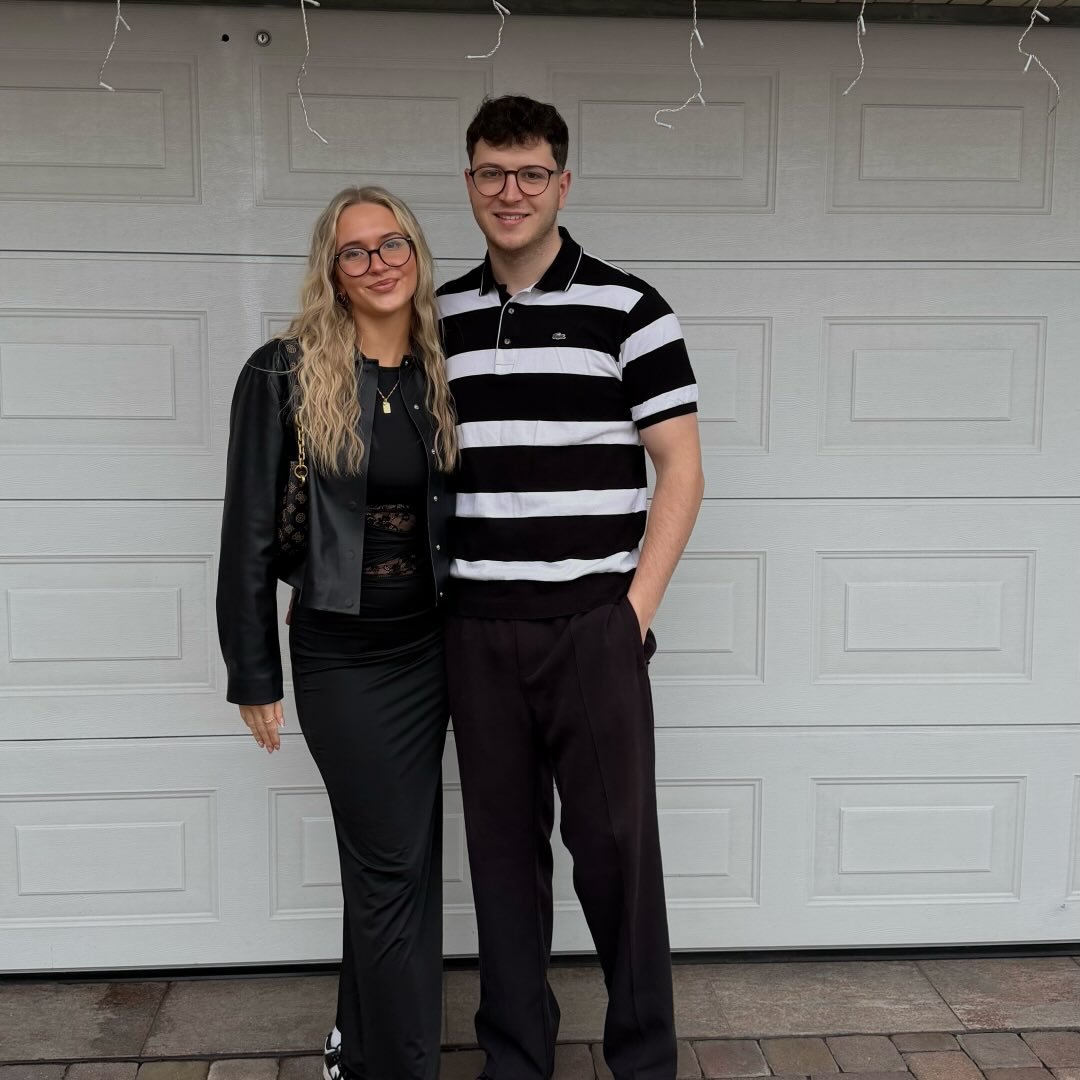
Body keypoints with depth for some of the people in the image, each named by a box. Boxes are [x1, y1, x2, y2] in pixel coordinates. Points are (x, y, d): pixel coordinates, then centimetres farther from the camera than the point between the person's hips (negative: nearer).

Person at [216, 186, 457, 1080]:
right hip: (341, 654, -4)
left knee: (390, 860, 14)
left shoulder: (443, 375, 4)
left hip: (428, 644, 4)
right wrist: (254, 673, -7)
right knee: (395, 863, 1)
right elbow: (250, 529, -7)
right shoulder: (285, 374, -8)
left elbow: (460, 511, 10)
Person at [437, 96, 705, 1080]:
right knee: (503, 846, 12)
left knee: (616, 844, 4)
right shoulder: (441, 319, 10)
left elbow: (681, 467, -3)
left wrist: (637, 607, -9)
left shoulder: (627, 307, -2)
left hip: (593, 625, -3)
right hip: (475, 630, 4)